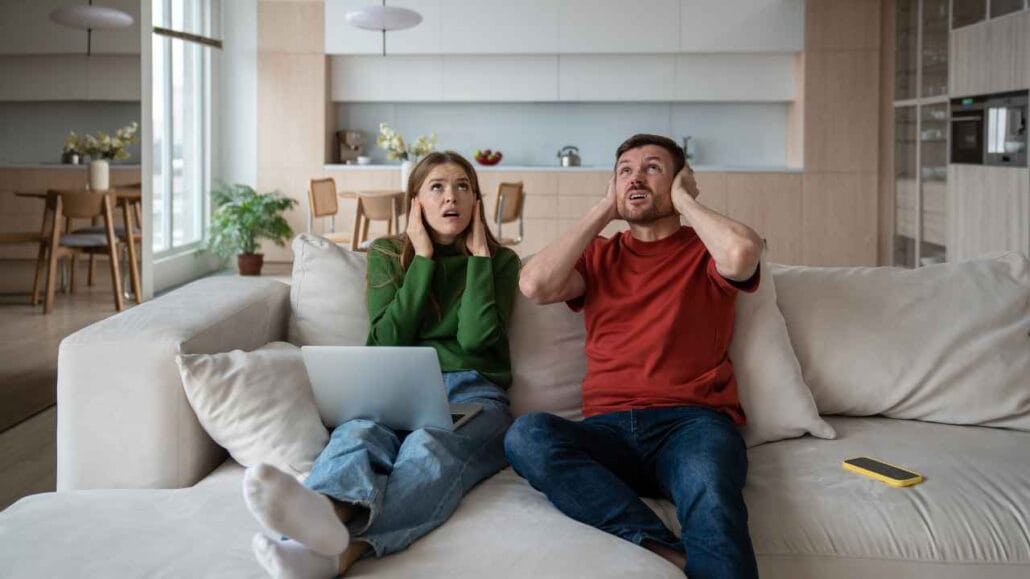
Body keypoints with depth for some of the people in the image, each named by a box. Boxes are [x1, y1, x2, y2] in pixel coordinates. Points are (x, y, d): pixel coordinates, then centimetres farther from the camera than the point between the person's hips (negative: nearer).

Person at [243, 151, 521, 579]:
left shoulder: (499, 260, 16)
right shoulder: (387, 254, 19)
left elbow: (476, 339, -2)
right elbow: (388, 341, 3)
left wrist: (478, 254, 3)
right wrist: (423, 258, 3)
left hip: (471, 392, -1)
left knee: (427, 447, -39)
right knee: (358, 432, -37)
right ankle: (327, 514, -74)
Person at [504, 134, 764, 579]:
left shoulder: (705, 250, 13)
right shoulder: (598, 255, 21)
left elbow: (743, 253, -14)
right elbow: (535, 285, 0)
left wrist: (683, 201, 5)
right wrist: (603, 211, 10)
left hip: (693, 421, -3)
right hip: (610, 428, 3)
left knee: (709, 494, -39)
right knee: (526, 435, -31)